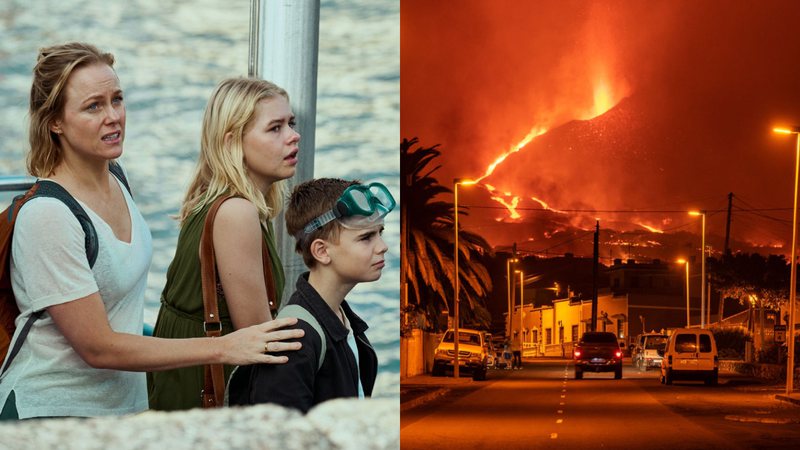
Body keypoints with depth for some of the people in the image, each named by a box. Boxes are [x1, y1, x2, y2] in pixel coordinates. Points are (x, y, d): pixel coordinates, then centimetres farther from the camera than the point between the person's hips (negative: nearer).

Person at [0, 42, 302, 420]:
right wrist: (223, 349, -23)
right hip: (51, 414, -7)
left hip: (125, 403, 7)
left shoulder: (116, 184, 2)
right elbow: (97, 347, -22)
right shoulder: (46, 216, -23)